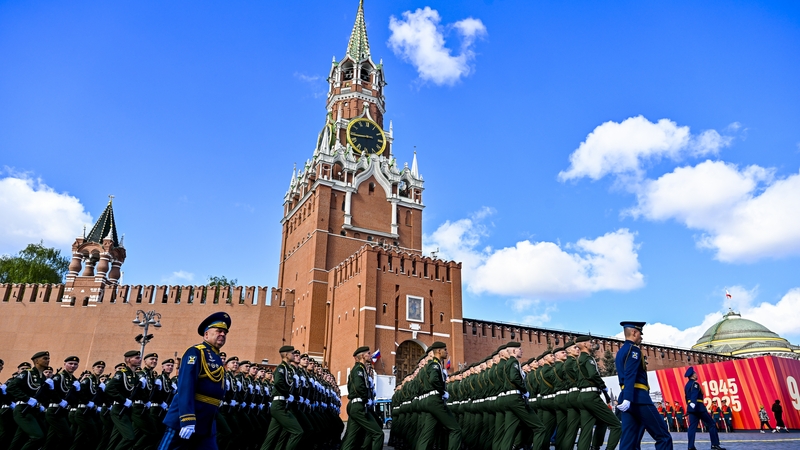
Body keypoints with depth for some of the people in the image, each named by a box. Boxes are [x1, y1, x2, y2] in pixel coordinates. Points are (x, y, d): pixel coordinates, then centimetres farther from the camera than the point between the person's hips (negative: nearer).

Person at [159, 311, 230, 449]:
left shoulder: (218, 360, 16)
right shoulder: (195, 353, -10)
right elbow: (186, 387, -20)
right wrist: (187, 420, -27)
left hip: (207, 424, 8)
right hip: (185, 420, -8)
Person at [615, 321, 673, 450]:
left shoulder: (620, 352, 21)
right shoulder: (634, 349, -7)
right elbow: (630, 376, -19)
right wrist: (627, 399, -28)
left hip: (627, 397, 9)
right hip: (638, 397, -9)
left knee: (629, 439, 4)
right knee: (663, 437, -1)